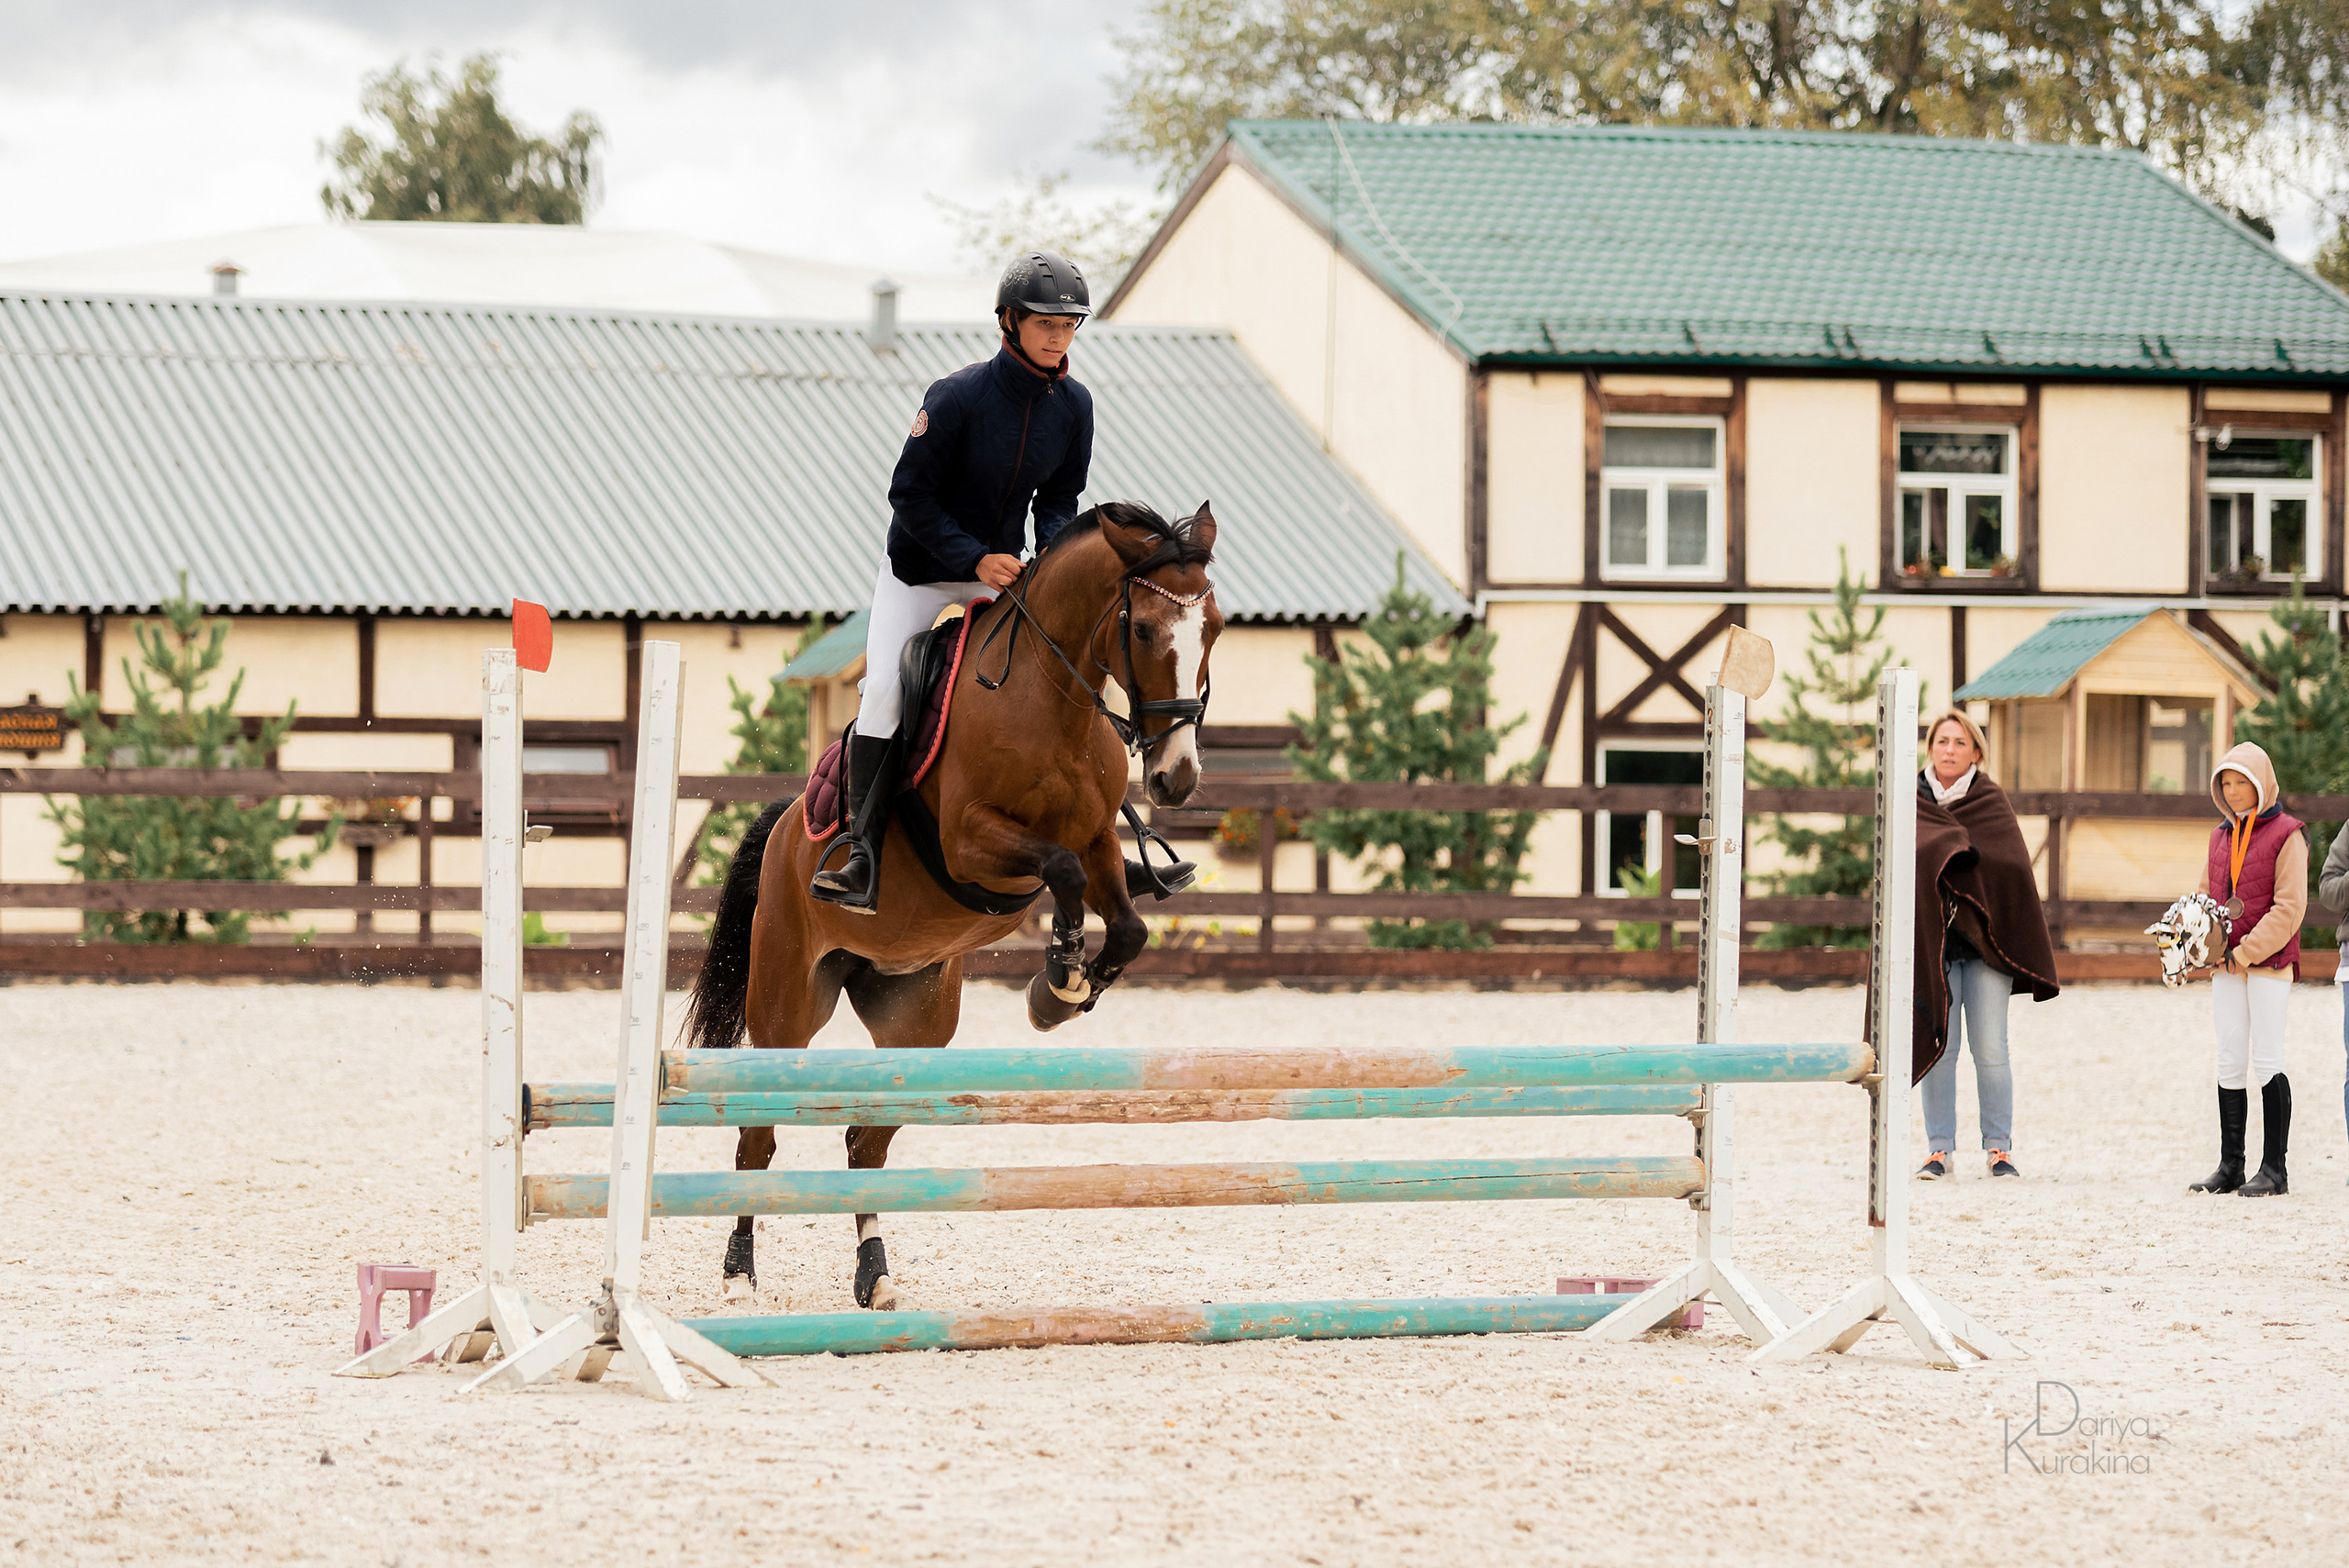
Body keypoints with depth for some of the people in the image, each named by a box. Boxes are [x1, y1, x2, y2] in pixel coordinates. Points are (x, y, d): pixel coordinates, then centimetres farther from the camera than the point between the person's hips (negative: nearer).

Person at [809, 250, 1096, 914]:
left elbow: (1060, 498, 6)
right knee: (883, 692, -19)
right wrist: (974, 560, -27)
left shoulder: (1074, 405, -6)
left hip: (1001, 571, 5)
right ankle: (862, 852, -18)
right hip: (918, 569, -5)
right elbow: (912, 495, -19)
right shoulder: (957, 396, -23)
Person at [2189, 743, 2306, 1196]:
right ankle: (2230, 1167, 9)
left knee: (2267, 1062, -7)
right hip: (2226, 966, 6)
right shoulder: (2221, 835, 15)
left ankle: (2274, 1169, -4)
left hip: (2269, 961, -6)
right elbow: (2206, 895, 19)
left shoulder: (2285, 835, -6)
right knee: (2230, 1062, 5)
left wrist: (2247, 953, -15)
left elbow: (2289, 908, -11)